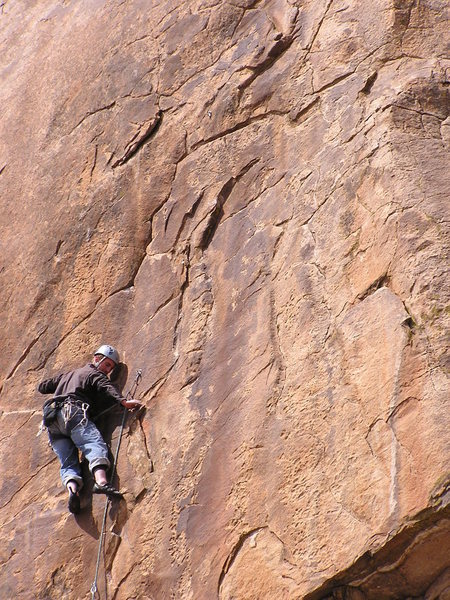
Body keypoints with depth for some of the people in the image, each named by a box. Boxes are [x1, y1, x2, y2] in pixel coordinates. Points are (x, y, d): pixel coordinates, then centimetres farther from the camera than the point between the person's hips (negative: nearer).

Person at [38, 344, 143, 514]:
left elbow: (42, 387, 44)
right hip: (73, 411, -7)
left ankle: (72, 488, -39)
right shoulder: (94, 374, 18)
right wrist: (123, 401, -20)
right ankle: (101, 481, -53)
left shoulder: (67, 375, 40)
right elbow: (107, 388, -5)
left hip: (53, 421, 7)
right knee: (96, 445, -26)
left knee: (68, 463, -6)